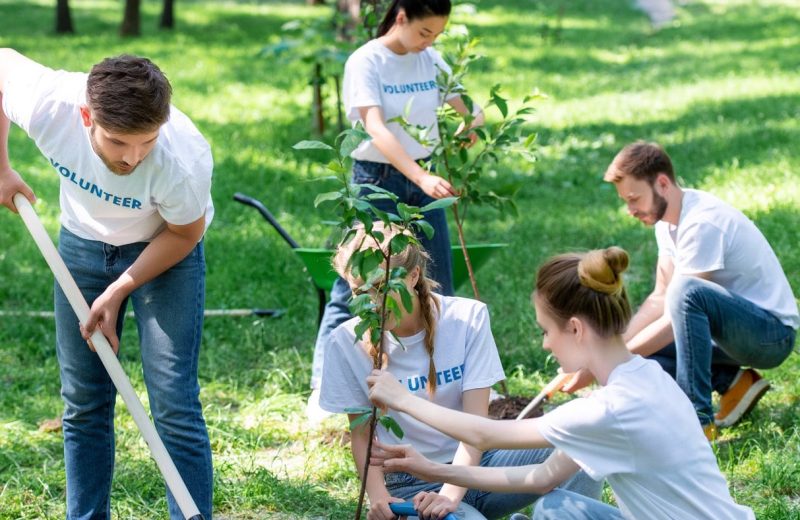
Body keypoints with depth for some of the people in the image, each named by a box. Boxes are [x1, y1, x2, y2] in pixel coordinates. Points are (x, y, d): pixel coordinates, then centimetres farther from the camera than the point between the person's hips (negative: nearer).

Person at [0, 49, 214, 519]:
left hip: (166, 249, -3)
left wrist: (118, 291, -17)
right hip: (83, 240, 3)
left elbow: (184, 234, -16)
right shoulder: (46, 105, -33)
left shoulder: (184, 159, -38)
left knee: (175, 405, -11)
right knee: (83, 403, 7)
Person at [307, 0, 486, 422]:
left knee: (439, 286, 10)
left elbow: (469, 108, 7)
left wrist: (474, 122, -19)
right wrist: (422, 178, -37)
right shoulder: (366, 62, -13)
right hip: (377, 179, -5)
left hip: (422, 178, 5)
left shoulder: (431, 61, 3)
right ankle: (321, 390, 0)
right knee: (351, 288, -5)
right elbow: (376, 130, -25)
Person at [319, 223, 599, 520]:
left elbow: (475, 421, -13)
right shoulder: (347, 344, -8)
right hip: (410, 483, -2)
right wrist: (378, 496, -19)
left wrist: (450, 495, -27)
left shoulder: (467, 318, -8)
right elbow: (361, 435, 0)